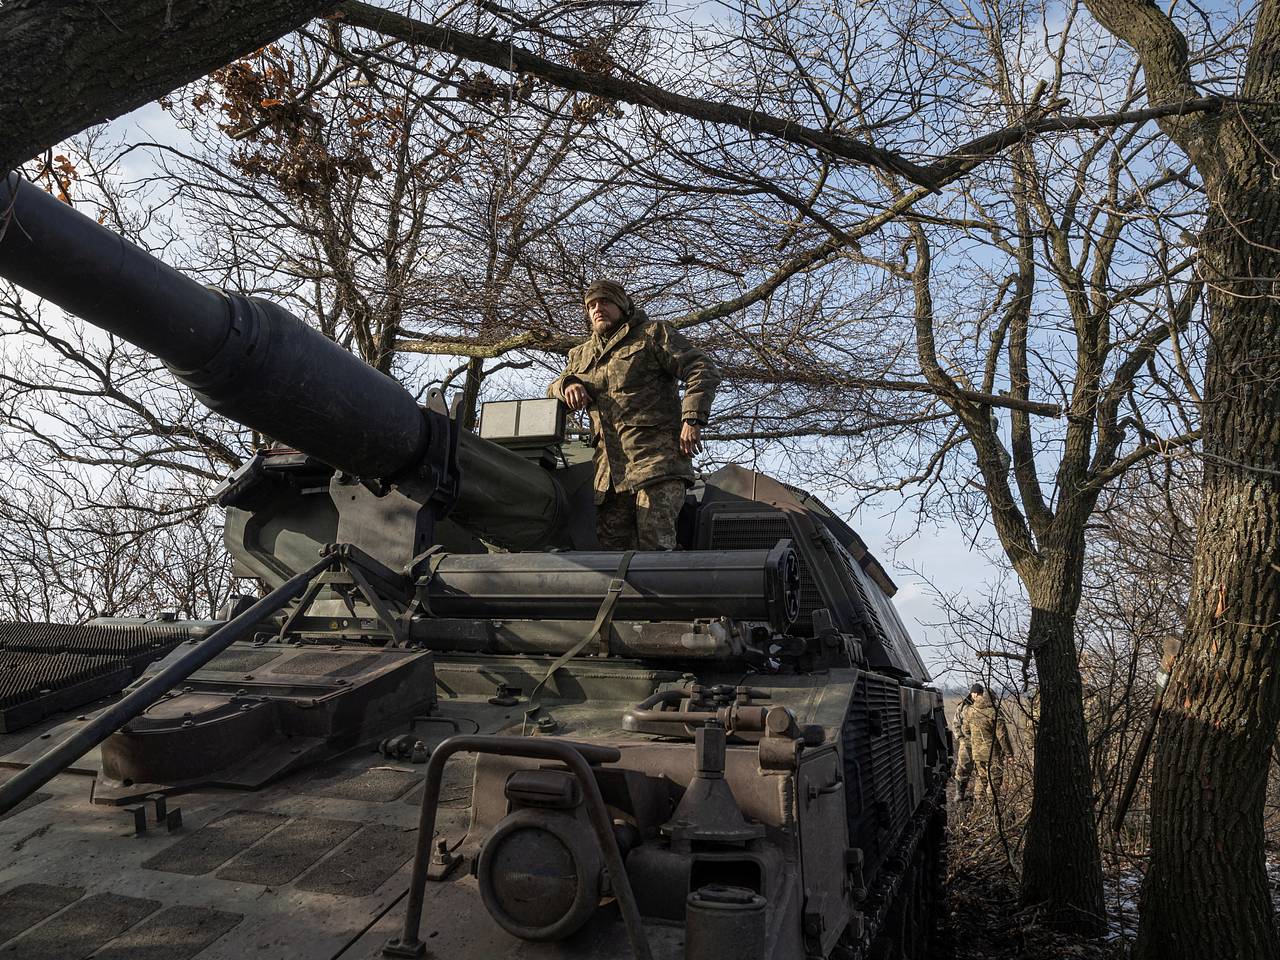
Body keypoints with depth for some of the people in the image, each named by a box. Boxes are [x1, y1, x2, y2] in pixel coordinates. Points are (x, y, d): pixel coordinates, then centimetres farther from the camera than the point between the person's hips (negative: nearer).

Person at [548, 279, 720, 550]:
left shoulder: (652, 334, 10)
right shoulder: (581, 355, 27)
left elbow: (703, 370, 2)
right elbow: (551, 391, 30)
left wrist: (692, 419, -12)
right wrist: (567, 384, 5)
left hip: (658, 459, -5)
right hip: (608, 467, 6)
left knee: (655, 545, -16)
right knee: (610, 546, -1)